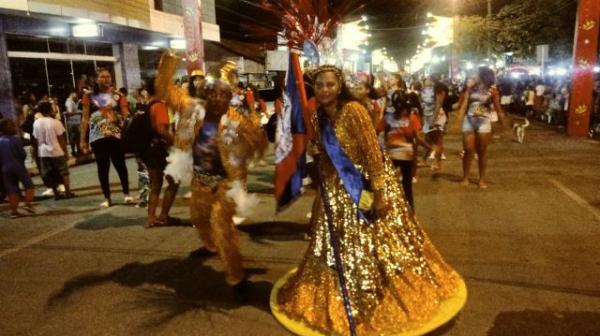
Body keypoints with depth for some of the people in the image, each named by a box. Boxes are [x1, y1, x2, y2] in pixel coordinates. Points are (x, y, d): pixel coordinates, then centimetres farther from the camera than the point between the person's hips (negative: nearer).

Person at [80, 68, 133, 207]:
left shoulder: (118, 96, 7)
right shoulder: (89, 97, 7)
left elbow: (126, 115, 1)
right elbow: (85, 118, 6)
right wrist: (83, 140, 1)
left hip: (116, 135, -1)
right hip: (97, 137, 1)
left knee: (120, 164, 2)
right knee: (103, 167, 5)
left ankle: (126, 194, 15)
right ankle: (107, 198, 14)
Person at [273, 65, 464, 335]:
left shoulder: (353, 110, -20)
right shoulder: (318, 117, 1)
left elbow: (372, 152, -21)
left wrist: (379, 193, -22)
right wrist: (324, 187, 14)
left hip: (368, 182, -7)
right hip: (339, 187, 7)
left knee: (379, 243, 6)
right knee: (342, 246, 17)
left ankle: (399, 296, 27)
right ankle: (345, 299, 37)